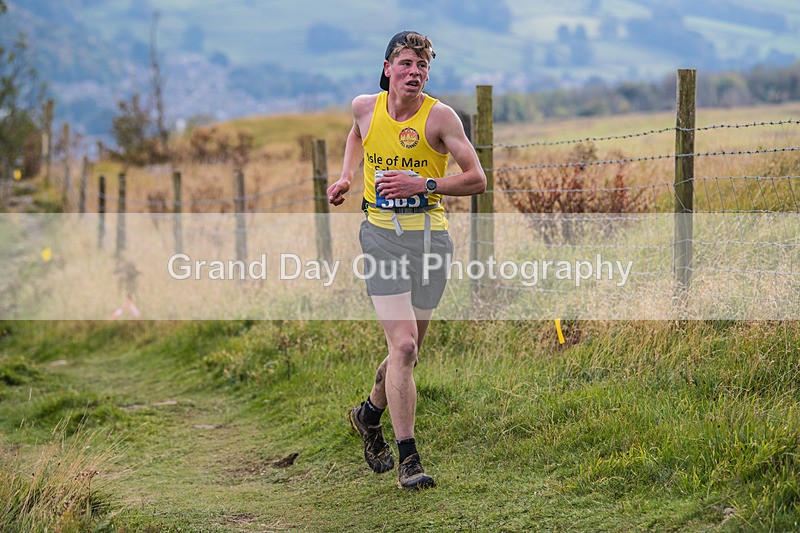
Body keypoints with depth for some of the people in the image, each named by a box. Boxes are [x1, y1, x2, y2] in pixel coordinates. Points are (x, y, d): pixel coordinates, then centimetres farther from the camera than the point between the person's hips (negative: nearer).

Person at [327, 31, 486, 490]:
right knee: (403, 345, -14)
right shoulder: (365, 107, 2)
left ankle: (370, 414, 41)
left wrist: (424, 185, -19)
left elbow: (477, 180, -7)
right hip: (382, 234, -1)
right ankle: (408, 459, -10)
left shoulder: (440, 116, -6)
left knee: (410, 349, 11)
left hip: (430, 236, 1)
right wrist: (346, 176, 15)